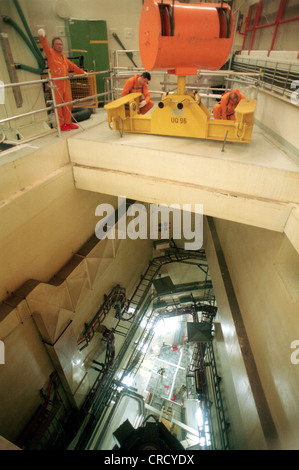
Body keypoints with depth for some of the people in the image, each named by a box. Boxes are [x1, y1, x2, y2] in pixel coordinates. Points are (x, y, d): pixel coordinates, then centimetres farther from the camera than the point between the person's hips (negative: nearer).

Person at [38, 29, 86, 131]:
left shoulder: (64, 57, 21)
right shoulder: (51, 54, 2)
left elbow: (72, 66, 30)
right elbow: (45, 46, -16)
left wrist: (83, 72, 36)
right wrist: (43, 37, -35)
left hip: (65, 84, 6)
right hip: (56, 84, -6)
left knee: (67, 104, 8)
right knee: (58, 105, -4)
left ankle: (68, 123, 18)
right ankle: (61, 125, 1)